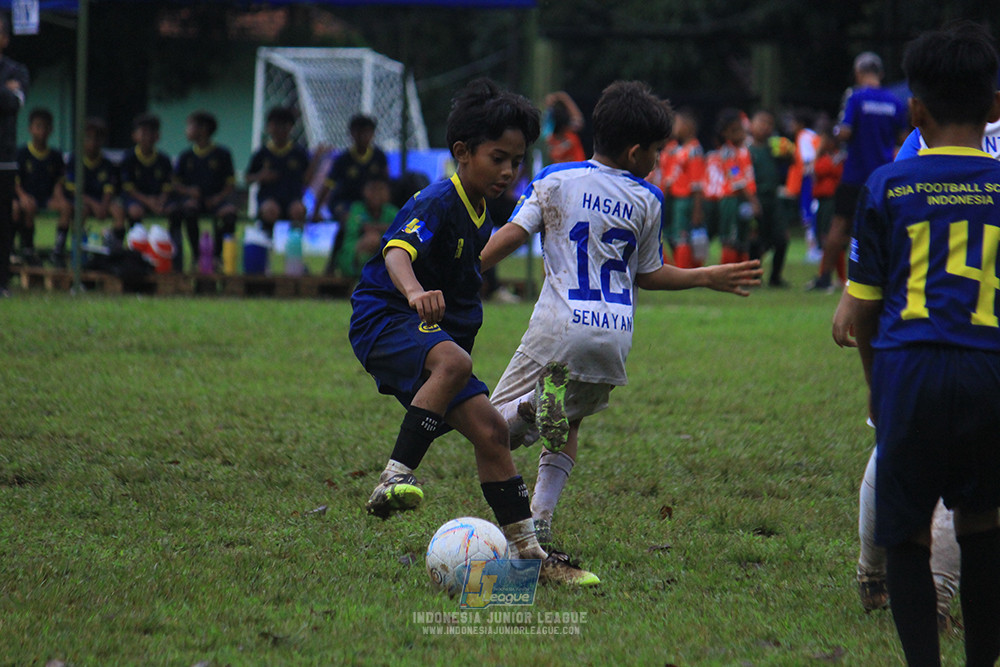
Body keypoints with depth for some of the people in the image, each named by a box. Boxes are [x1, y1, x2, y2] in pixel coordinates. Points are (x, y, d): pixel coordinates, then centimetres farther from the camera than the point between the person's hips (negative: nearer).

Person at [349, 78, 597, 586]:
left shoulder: (480, 214, 13)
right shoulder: (437, 203, -17)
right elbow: (397, 252, -36)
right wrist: (415, 292, -55)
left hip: (434, 332, 9)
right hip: (383, 320, -9)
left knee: (489, 428, 0)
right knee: (453, 360, -38)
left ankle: (527, 551, 6)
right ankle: (395, 477, -37)